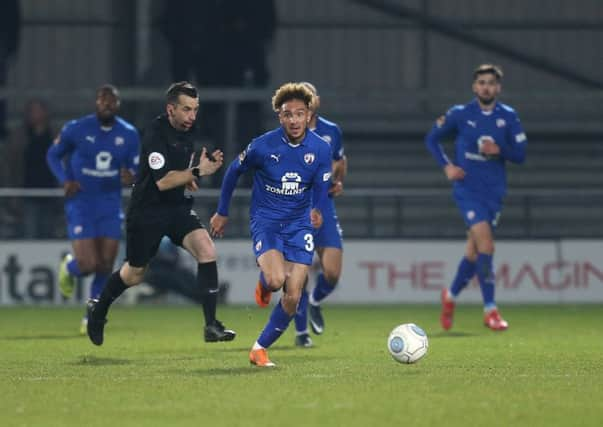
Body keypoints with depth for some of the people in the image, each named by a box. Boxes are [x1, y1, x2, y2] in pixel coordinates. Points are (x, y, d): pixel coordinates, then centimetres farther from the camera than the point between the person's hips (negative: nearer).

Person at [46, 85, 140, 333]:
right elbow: (53, 155, 5)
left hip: (110, 203, 3)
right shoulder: (76, 129, -7)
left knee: (105, 267, 0)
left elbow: (135, 168, 8)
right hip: (81, 203, -3)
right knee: (88, 265, -13)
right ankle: (69, 267, 25)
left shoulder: (129, 134, 1)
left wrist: (131, 177, -18)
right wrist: (65, 180, -12)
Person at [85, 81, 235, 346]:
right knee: (135, 273, 10)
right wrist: (196, 171, -30)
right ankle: (99, 309, 42)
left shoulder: (189, 130, 2)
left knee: (206, 249, -20)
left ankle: (211, 325, -19)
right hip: (147, 211, -5)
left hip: (178, 206, 5)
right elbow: (163, 181, -27)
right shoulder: (155, 133, -20)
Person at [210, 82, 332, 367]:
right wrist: (222, 212, 11)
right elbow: (233, 171, 3)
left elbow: (320, 186, 5)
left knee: (292, 298, -5)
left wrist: (316, 210, -14)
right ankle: (264, 285, 11)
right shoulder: (262, 146, -14)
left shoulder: (320, 149, -8)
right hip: (265, 221, -3)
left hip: (299, 223, 3)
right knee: (276, 279, -28)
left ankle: (260, 348, 13)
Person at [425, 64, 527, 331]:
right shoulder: (460, 115, -2)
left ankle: (451, 296, 35)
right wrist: (446, 166, -5)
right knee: (486, 244, -19)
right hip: (467, 190, -3)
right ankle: (490, 310, -13)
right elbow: (432, 139, 9)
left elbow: (520, 155, 3)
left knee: (474, 253, 9)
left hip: (495, 192, 3)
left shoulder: (508, 117, 3)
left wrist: (499, 150, -17)